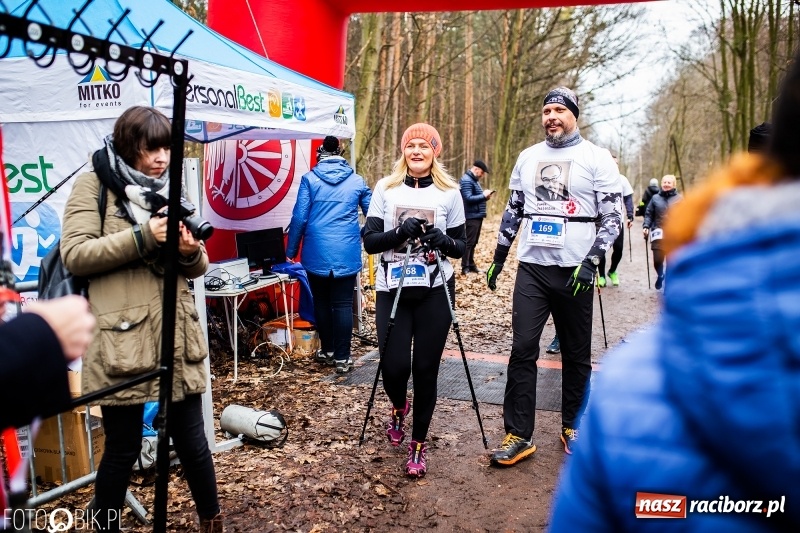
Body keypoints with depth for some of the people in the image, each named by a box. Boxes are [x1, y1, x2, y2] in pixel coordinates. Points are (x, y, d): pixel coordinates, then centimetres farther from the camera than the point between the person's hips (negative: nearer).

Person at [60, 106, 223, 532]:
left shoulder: (170, 188, 14)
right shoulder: (93, 186, -1)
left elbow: (197, 268, 14)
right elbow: (74, 255, -12)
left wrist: (191, 252, -9)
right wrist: (143, 236, -20)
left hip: (175, 336, 4)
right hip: (121, 340, -4)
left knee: (190, 439, 11)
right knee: (123, 446, 9)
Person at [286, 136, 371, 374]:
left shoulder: (309, 179, -1)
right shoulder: (357, 181, 4)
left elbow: (299, 218, -4)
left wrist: (290, 251, 4)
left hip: (317, 253, 0)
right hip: (346, 254, 0)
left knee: (321, 302, 13)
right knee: (343, 304, 3)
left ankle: (327, 351, 24)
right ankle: (342, 357, 3)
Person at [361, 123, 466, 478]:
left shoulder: (450, 192, 3)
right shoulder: (385, 188, 3)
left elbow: (461, 246, 4)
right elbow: (369, 241, -1)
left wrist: (445, 241, -18)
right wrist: (399, 233, -19)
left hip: (435, 292, 0)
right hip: (392, 290, 1)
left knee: (425, 369, 1)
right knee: (394, 365, -4)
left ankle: (419, 444, 21)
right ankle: (398, 408, 33)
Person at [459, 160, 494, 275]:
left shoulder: (473, 180, 18)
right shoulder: (466, 180, -13)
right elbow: (468, 198, -21)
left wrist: (485, 196, 4)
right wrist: (483, 195, -17)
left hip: (477, 216, 10)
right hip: (472, 217, -10)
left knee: (473, 242, 14)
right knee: (469, 242, -7)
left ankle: (471, 264, 22)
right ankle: (465, 267, -3)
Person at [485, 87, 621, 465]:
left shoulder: (596, 158, -1)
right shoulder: (528, 157, 11)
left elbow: (612, 217, -5)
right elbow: (513, 210, 17)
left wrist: (591, 260, -17)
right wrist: (498, 256, 15)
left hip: (574, 270, -2)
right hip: (531, 267, 3)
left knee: (576, 354, 9)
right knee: (522, 350, -3)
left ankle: (573, 427, 26)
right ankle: (519, 435, 3)